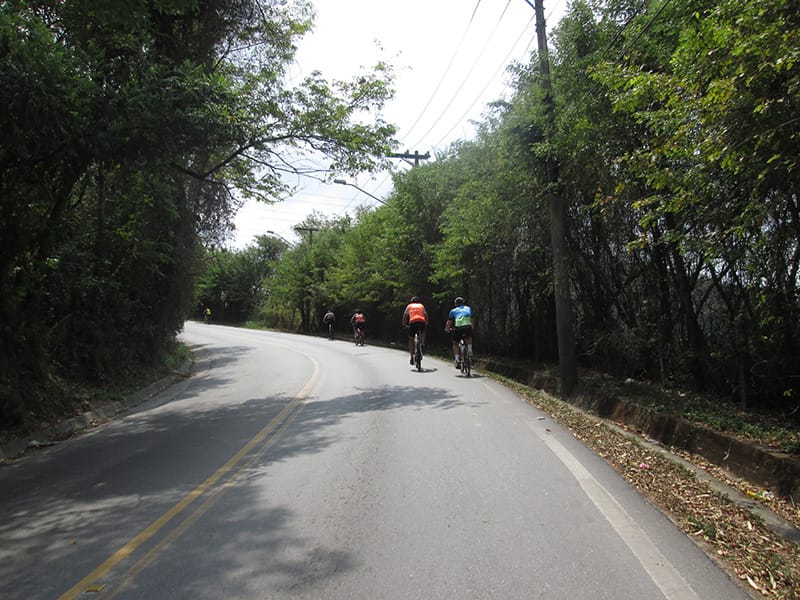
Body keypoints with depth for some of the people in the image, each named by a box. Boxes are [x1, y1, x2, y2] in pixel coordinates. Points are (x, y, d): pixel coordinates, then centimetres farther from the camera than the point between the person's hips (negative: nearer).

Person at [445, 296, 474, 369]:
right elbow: (472, 320, 36)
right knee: (469, 338, 34)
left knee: (455, 343, 21)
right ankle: (469, 351, 13)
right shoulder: (468, 308, 26)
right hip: (468, 327, 1)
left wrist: (447, 329, 38)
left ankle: (457, 360, 9)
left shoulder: (453, 311, 20)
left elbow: (449, 323, 20)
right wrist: (472, 328, 52)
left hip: (458, 328, -1)